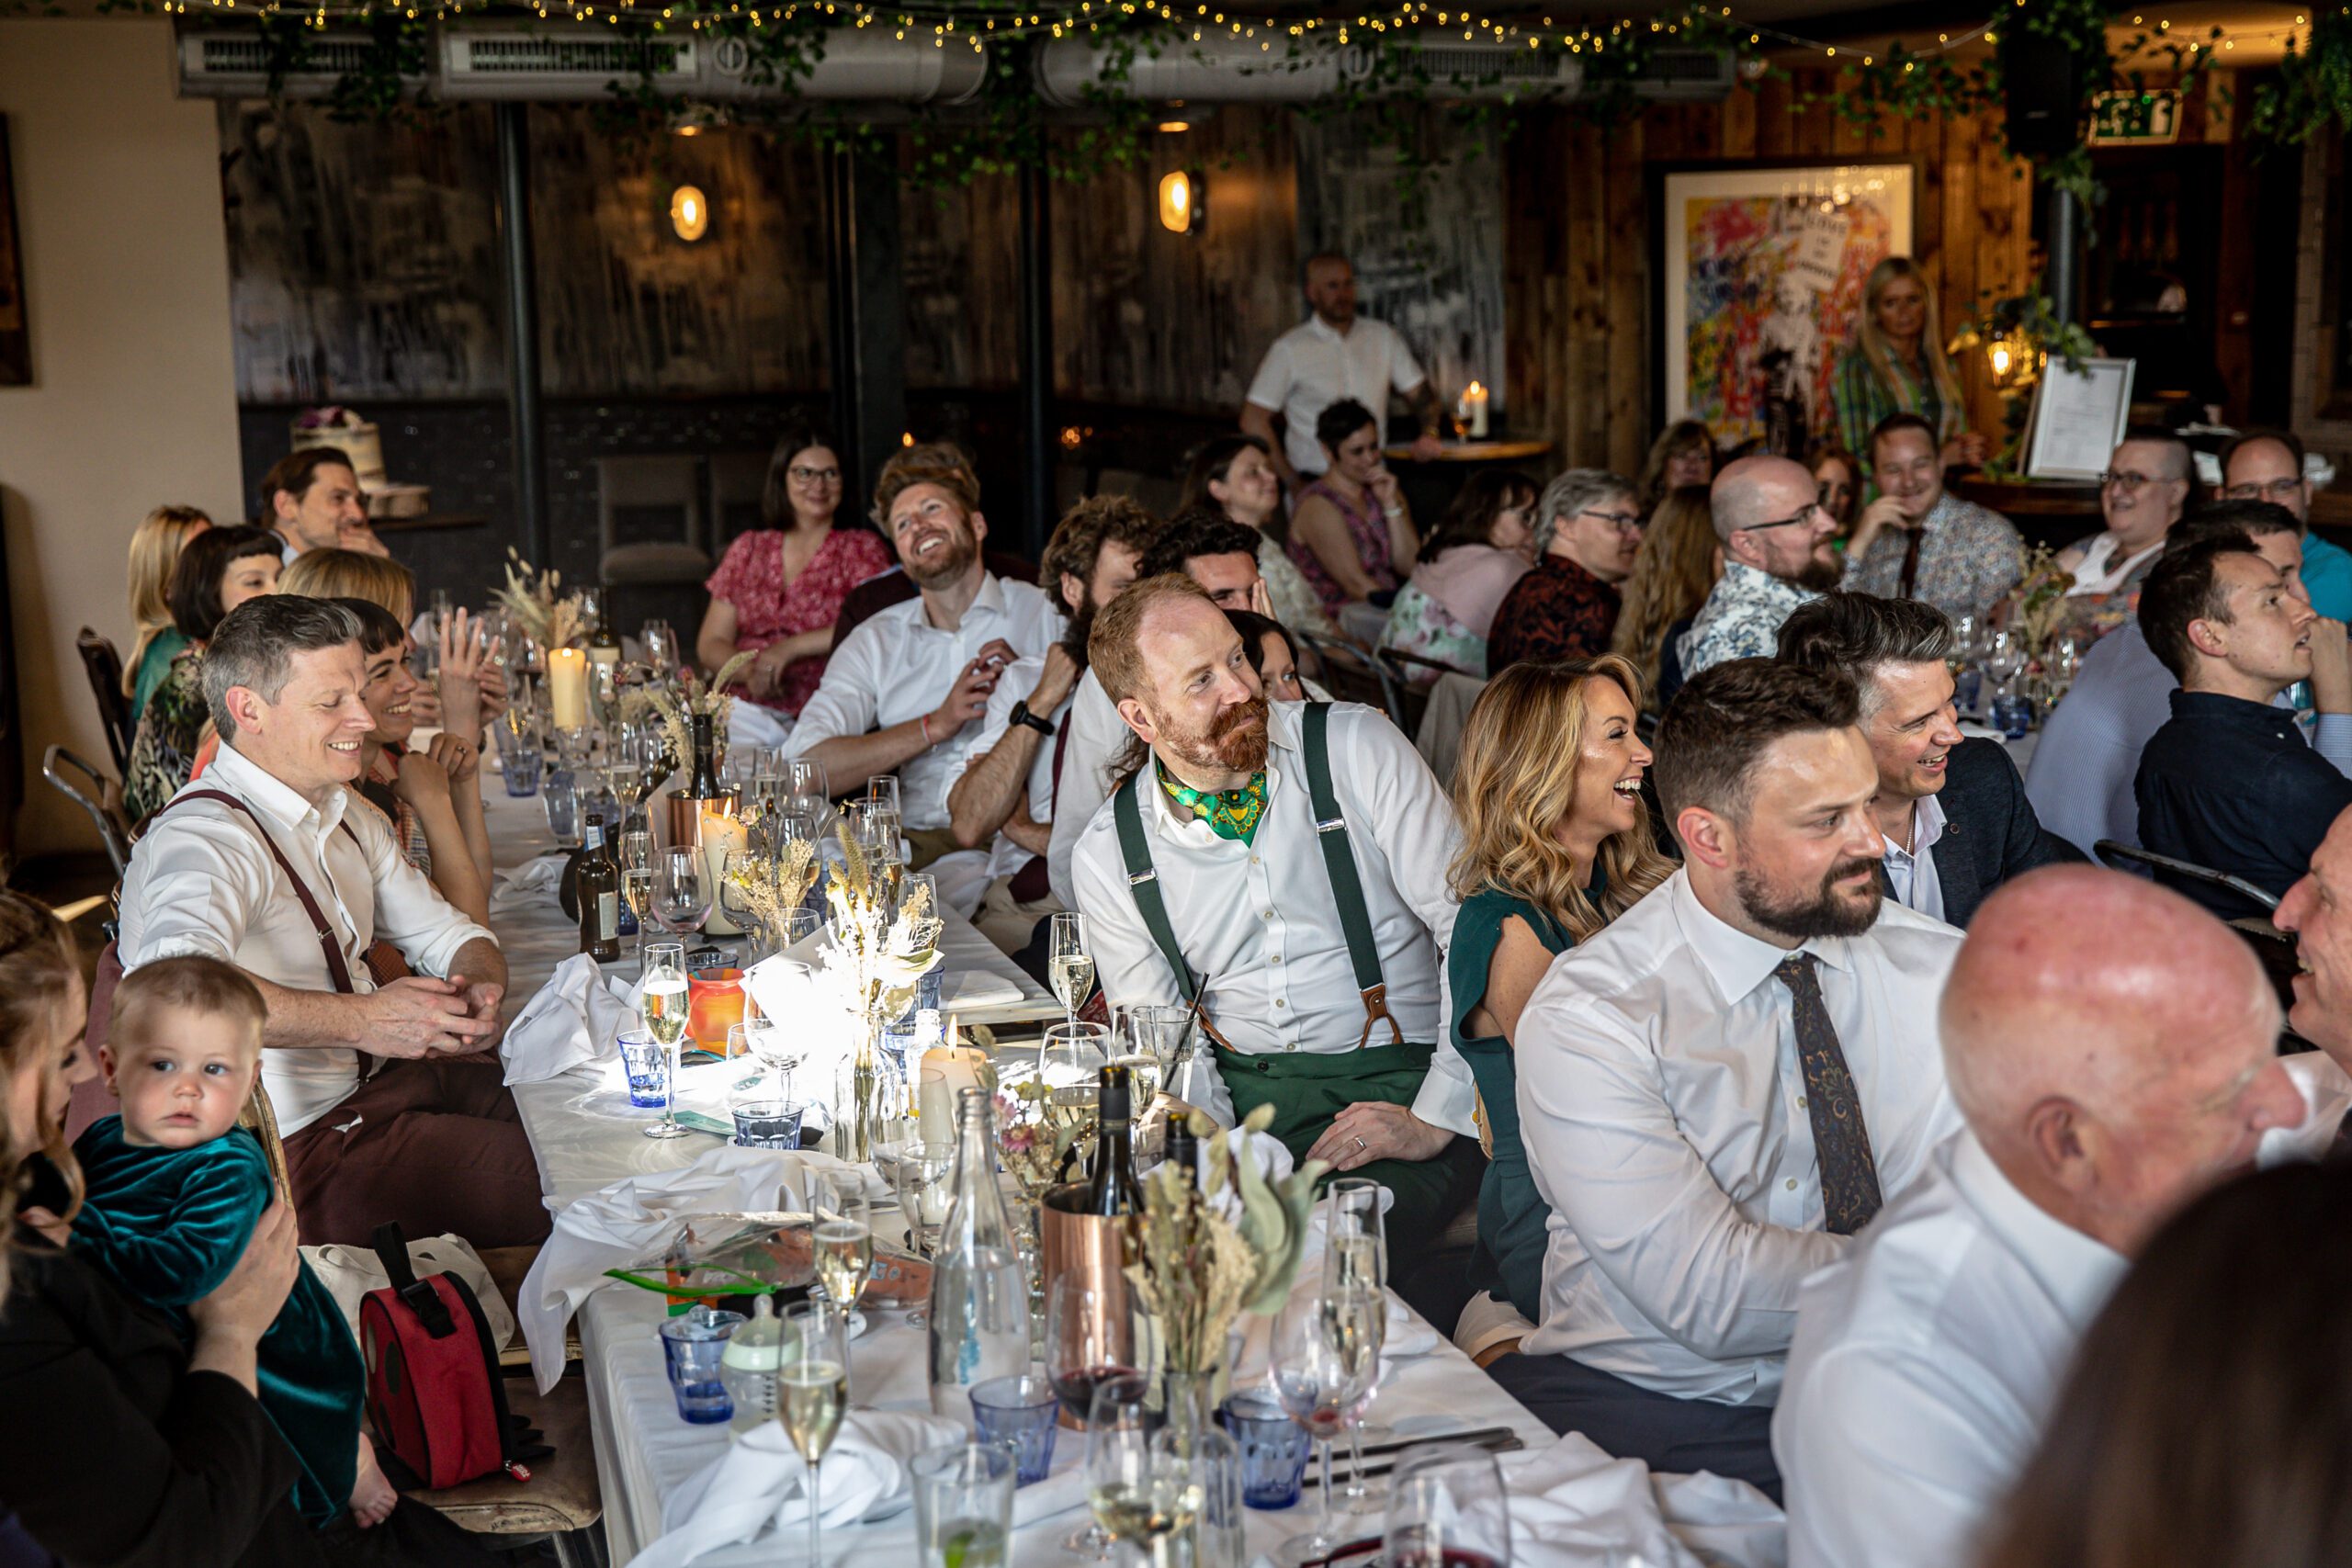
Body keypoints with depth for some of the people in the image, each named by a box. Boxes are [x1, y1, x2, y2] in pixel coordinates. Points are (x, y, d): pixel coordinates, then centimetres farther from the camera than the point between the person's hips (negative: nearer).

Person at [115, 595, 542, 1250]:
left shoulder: (349, 823, 12)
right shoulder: (207, 837, -20)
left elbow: (447, 934, 19)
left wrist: (482, 990, -6)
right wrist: (361, 1018, -37)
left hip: (366, 1083, 10)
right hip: (292, 1145, -9)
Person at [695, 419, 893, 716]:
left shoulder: (862, 547, 8)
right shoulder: (747, 549, 18)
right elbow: (710, 645, 13)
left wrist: (789, 648, -14)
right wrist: (750, 672, -8)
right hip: (746, 710, 3)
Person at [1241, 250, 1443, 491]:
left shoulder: (1382, 336, 11)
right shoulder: (1289, 348, -1)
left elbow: (1419, 392, 18)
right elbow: (1253, 421, -3)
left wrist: (1429, 433, -3)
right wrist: (1292, 482, -6)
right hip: (1314, 484, -4)